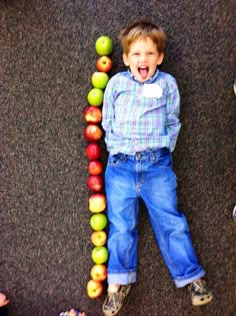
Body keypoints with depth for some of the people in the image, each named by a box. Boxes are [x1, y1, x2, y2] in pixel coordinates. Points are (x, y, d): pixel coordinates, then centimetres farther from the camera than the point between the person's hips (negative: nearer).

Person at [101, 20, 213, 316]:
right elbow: (107, 122, 11)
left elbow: (172, 123, 9)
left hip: (157, 161, -1)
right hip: (121, 162, 1)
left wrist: (162, 147, -2)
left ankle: (191, 276, 14)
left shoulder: (167, 83, 6)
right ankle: (119, 283, 15)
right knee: (120, 222, 3)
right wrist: (117, 147, 1)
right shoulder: (116, 83, 7)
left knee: (169, 219, 1)